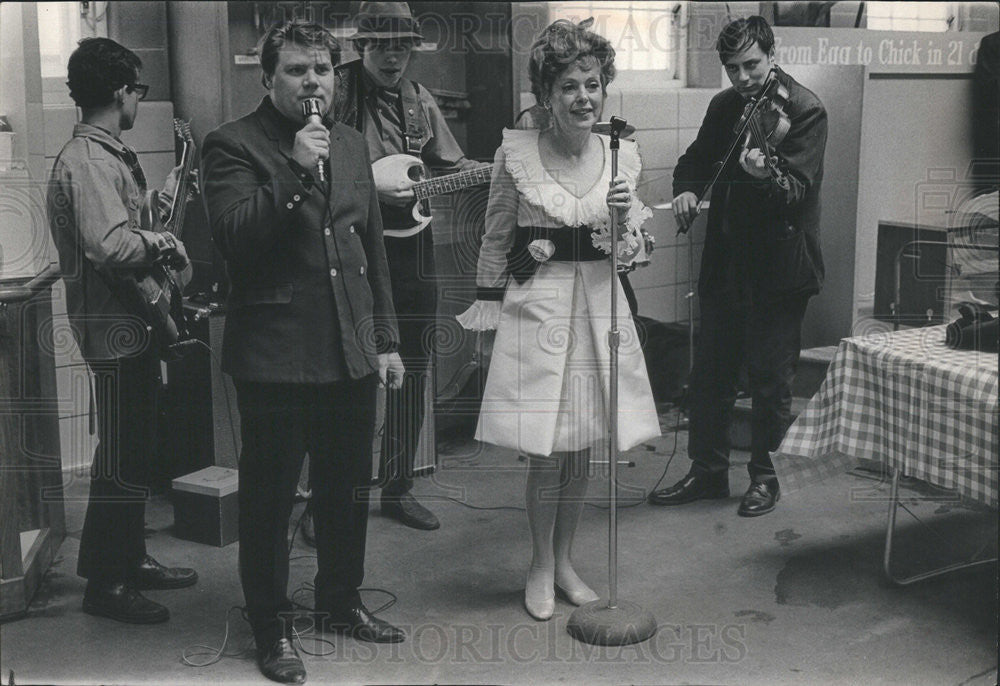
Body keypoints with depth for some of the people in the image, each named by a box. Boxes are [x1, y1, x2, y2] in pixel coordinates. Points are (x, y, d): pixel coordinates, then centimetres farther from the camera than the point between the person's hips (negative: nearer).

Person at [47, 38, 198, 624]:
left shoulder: (109, 155, 14)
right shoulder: (87, 162, -19)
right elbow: (110, 247, -30)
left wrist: (158, 201, 13)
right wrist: (165, 242, -16)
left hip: (132, 322, 10)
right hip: (116, 328, -10)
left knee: (135, 451, 18)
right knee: (121, 460, -3)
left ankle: (130, 559, 30)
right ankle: (104, 583, 7)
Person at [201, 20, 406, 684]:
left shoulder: (352, 145, 13)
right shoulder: (233, 146, -6)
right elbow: (237, 238, -19)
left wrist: (386, 340, 15)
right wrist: (295, 173, -25)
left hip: (352, 355, 6)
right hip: (276, 358, -6)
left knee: (349, 490, 16)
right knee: (270, 497, 4)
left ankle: (342, 601, 34)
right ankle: (272, 628, 19)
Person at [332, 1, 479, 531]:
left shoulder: (418, 101, 11)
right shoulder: (336, 94, -7)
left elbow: (454, 166, 18)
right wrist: (371, 190, -20)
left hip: (410, 245, 6)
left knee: (412, 368, 10)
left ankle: (398, 488, 23)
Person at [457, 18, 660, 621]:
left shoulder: (622, 156, 2)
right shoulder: (516, 153, -6)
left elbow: (630, 253, 5)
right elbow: (496, 238, 4)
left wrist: (624, 219, -16)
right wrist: (488, 309, 5)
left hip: (598, 306, 3)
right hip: (536, 306, -3)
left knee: (581, 447, 11)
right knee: (546, 453, 1)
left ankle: (564, 561, 29)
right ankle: (541, 566, 21)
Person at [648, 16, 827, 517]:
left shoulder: (806, 110, -11)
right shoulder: (723, 106, 8)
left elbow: (797, 189, -19)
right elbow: (697, 159, 22)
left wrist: (764, 176, -40)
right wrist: (686, 189, 0)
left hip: (778, 268, -6)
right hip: (725, 263, 6)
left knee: (770, 378, 4)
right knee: (709, 372, 11)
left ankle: (764, 476, 20)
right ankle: (707, 471, 24)